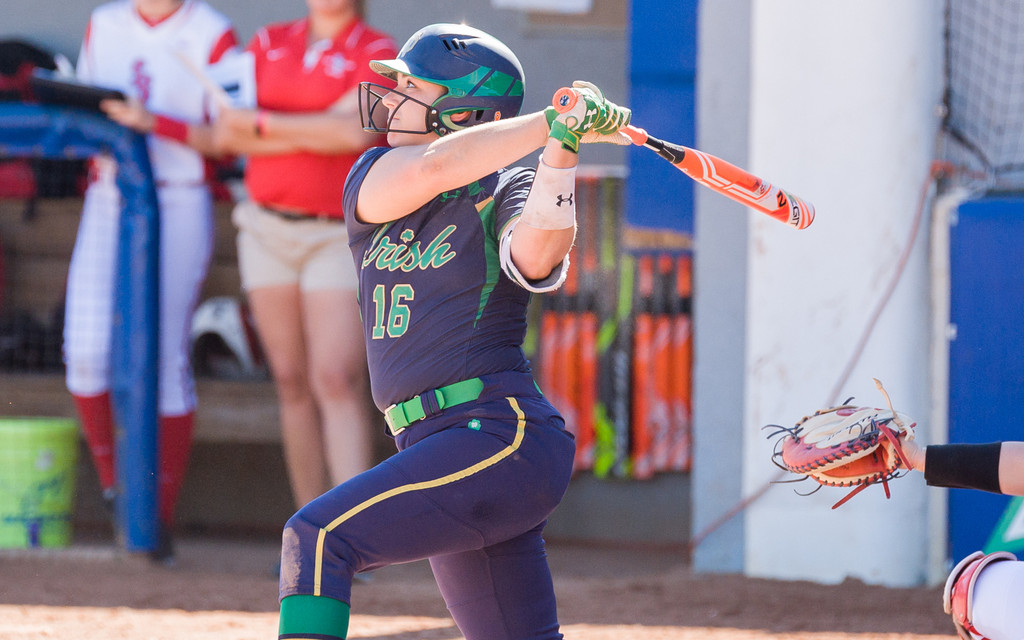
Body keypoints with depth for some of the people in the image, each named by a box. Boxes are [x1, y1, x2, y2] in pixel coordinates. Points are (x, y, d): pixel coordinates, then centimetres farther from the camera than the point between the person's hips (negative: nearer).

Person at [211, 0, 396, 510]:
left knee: (338, 380, -16)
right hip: (267, 232, 4)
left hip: (339, 238, -4)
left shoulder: (377, 54, -4)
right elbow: (227, 133, -3)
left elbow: (355, 130, -22)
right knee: (292, 381, 4)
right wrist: (315, 136, -14)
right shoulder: (268, 43, 8)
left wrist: (264, 124, -14)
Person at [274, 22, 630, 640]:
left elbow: (538, 252, -23)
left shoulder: (504, 196, -1)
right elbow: (430, 170, -10)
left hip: (502, 437, -7)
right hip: (439, 449, 7)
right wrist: (554, 121, -15)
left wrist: (561, 147, -33)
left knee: (318, 537, -21)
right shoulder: (373, 181, 12)